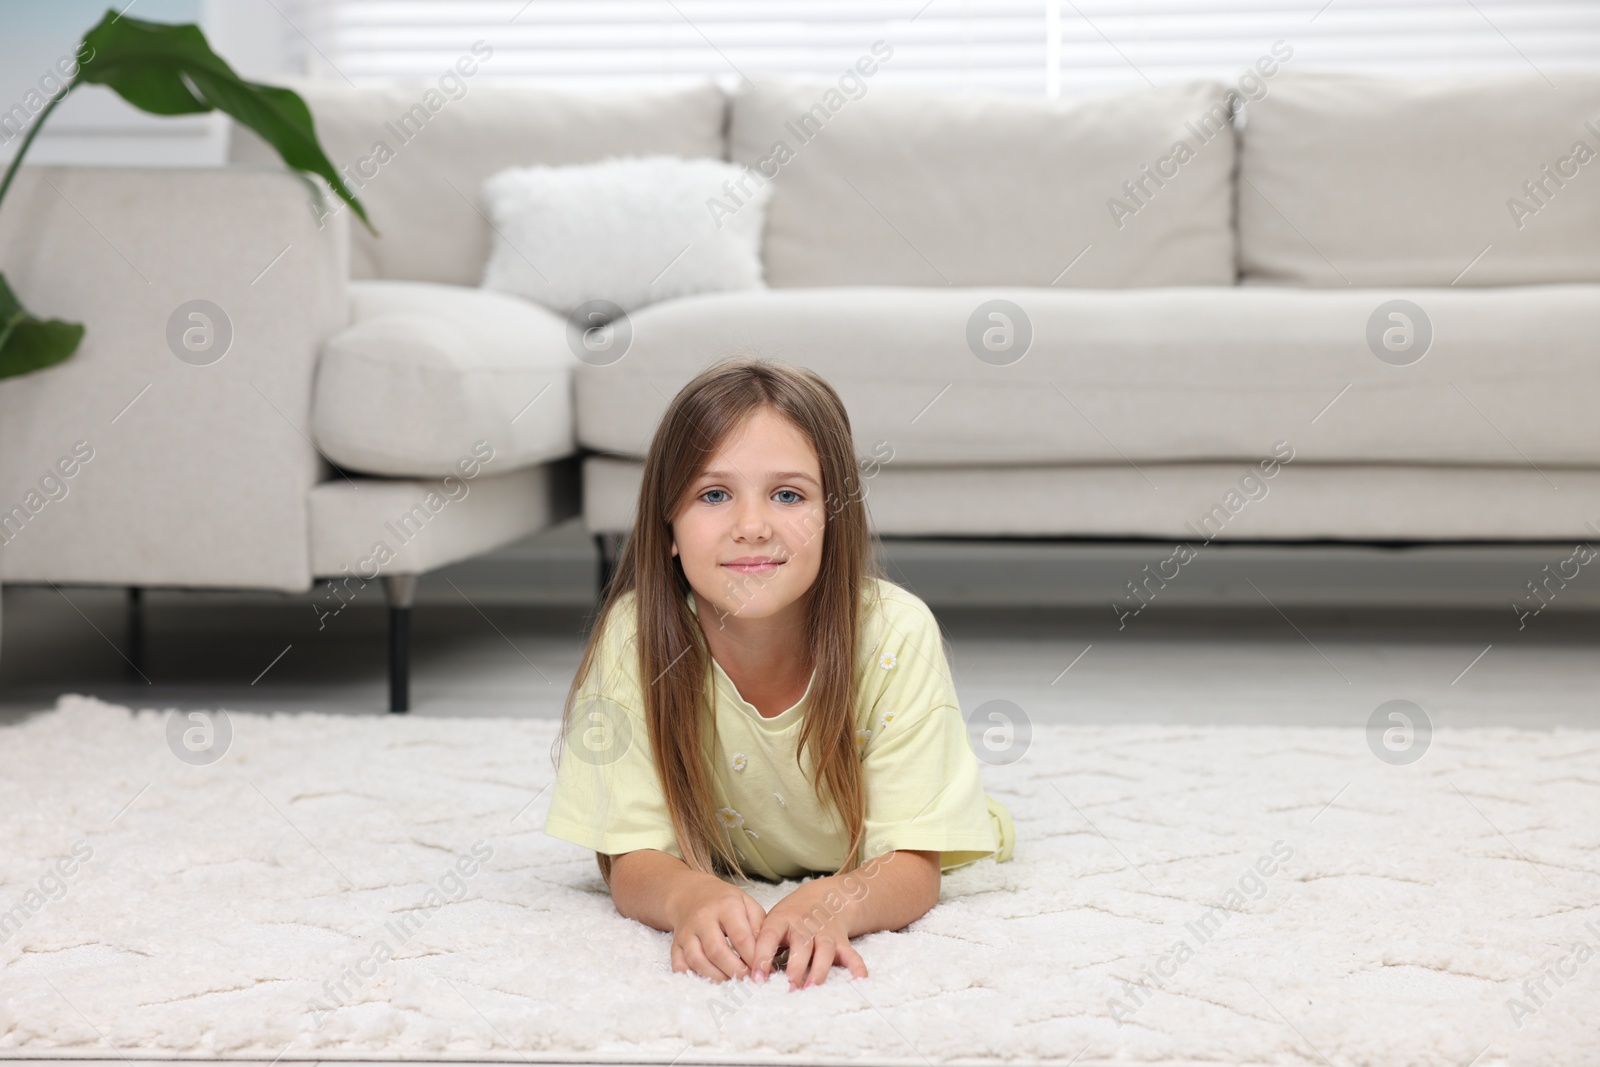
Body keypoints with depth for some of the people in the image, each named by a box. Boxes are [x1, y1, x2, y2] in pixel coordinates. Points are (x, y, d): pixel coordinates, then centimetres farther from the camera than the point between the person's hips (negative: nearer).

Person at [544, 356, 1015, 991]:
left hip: (859, 859, 0)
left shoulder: (895, 636, -38)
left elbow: (912, 868, -35)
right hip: (711, 863, 0)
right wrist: (689, 897, -58)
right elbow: (634, 863, -33)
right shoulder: (636, 636, -37)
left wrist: (831, 905, -60)